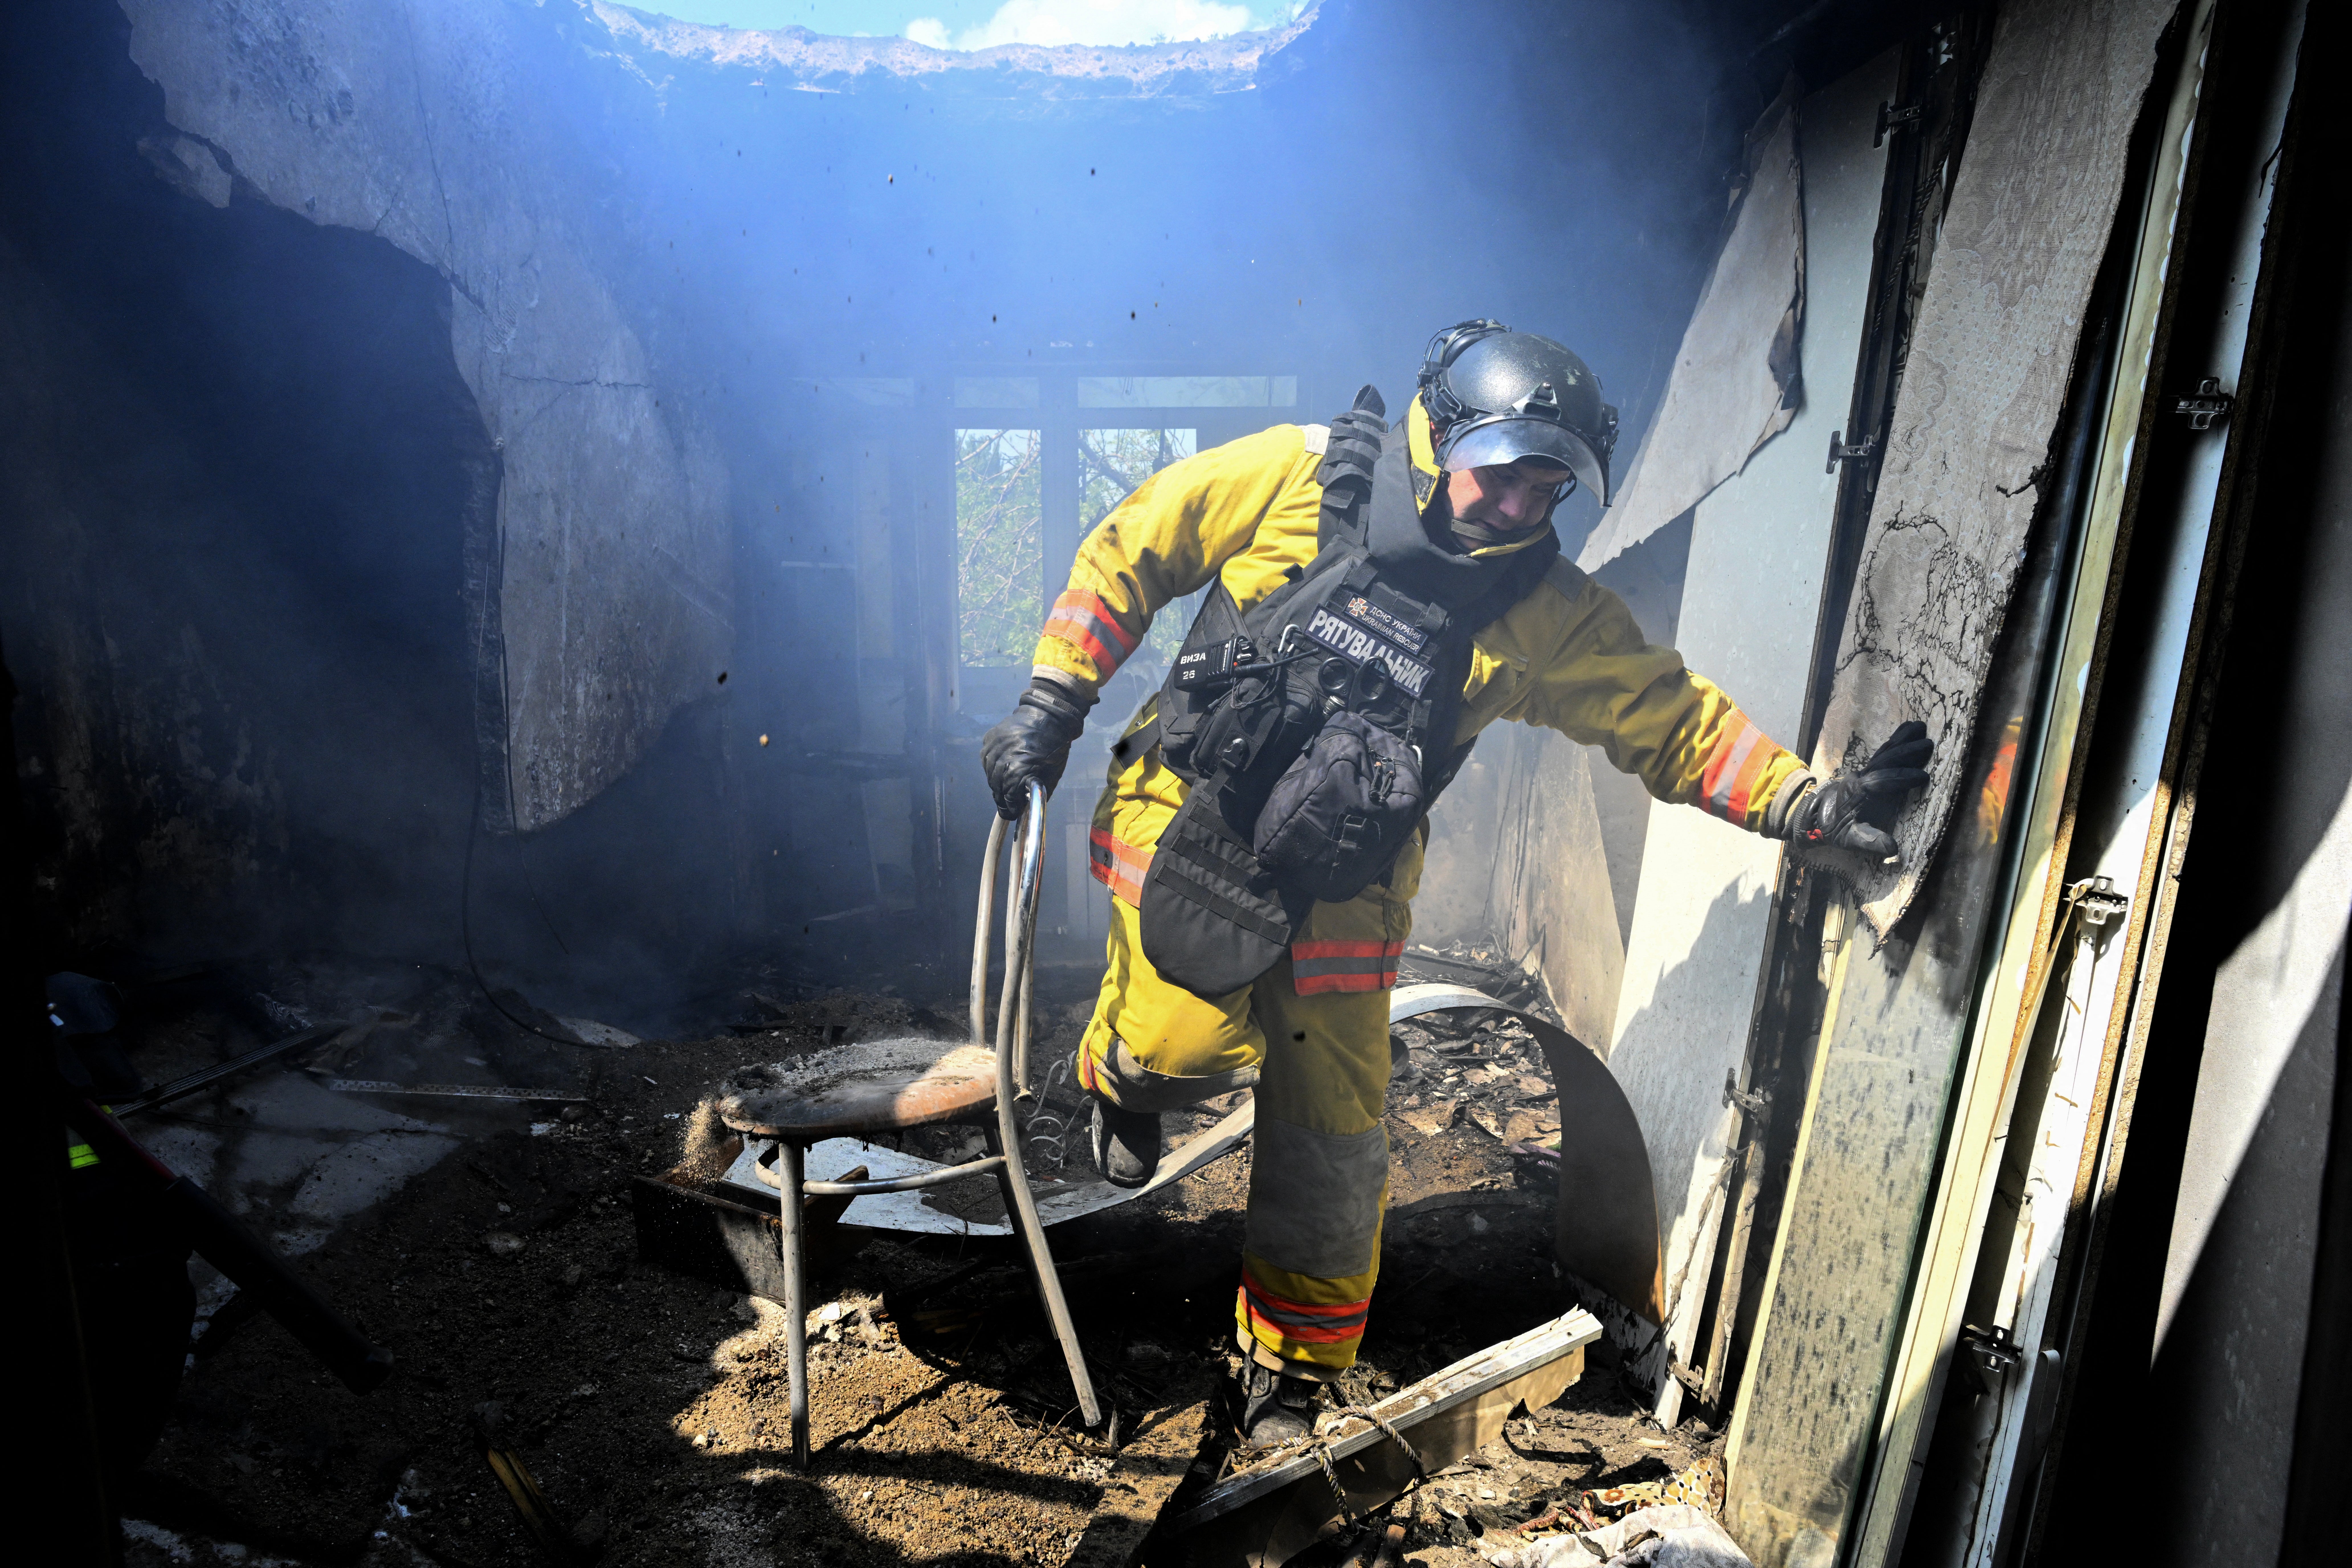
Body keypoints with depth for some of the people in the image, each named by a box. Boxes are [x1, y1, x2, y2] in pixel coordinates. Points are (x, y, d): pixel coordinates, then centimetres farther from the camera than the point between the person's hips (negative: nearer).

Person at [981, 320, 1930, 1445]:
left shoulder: (1541, 608, -6)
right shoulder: (1297, 479, -12)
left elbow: (1674, 719, -3)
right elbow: (1127, 554, -3)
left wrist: (1812, 806, -16)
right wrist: (1049, 708, -6)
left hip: (1340, 886, 2)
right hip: (1191, 815, -2)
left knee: (1332, 1151, 4)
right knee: (1192, 1046, -24)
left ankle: (1290, 1381, 28)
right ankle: (1123, 1063, 16)